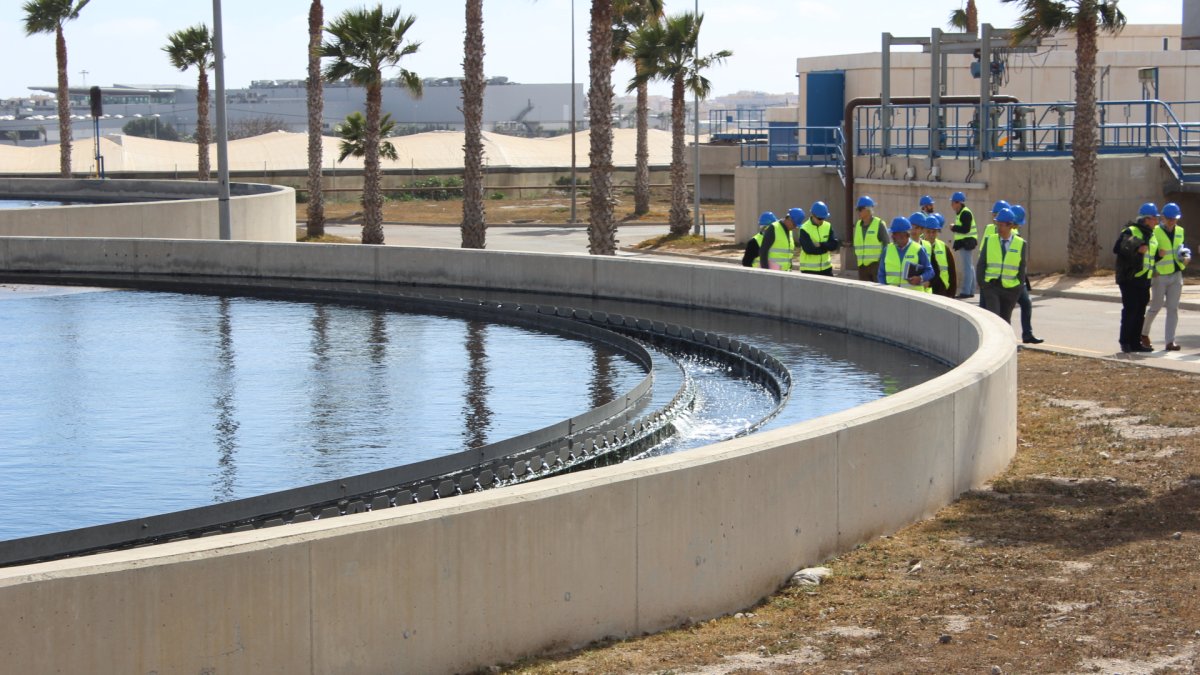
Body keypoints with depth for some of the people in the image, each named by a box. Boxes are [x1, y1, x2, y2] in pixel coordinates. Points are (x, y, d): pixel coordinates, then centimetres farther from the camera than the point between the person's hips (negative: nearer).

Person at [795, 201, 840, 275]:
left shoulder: (828, 226, 3)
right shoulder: (804, 229, -13)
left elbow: (835, 245, -5)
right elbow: (809, 249, -23)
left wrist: (820, 245, -19)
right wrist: (826, 247, -12)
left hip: (826, 268, 5)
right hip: (809, 269, -5)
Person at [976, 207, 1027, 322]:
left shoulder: (1021, 244, -1)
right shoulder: (989, 240, 2)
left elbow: (1022, 269, 3)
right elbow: (981, 264, 5)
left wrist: (1018, 288, -2)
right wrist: (981, 284, -1)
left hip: (1010, 288, 0)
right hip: (991, 286, 0)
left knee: (1005, 321, 8)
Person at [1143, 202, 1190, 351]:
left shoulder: (1180, 231, 10)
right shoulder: (1155, 232, -9)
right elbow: (1147, 254, -9)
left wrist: (1185, 257, 3)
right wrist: (1158, 255, -27)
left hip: (1176, 275, 5)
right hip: (1160, 276, -5)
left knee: (1173, 308, 1)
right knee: (1156, 307, 2)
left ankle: (1170, 341, 1)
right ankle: (1144, 333, 26)